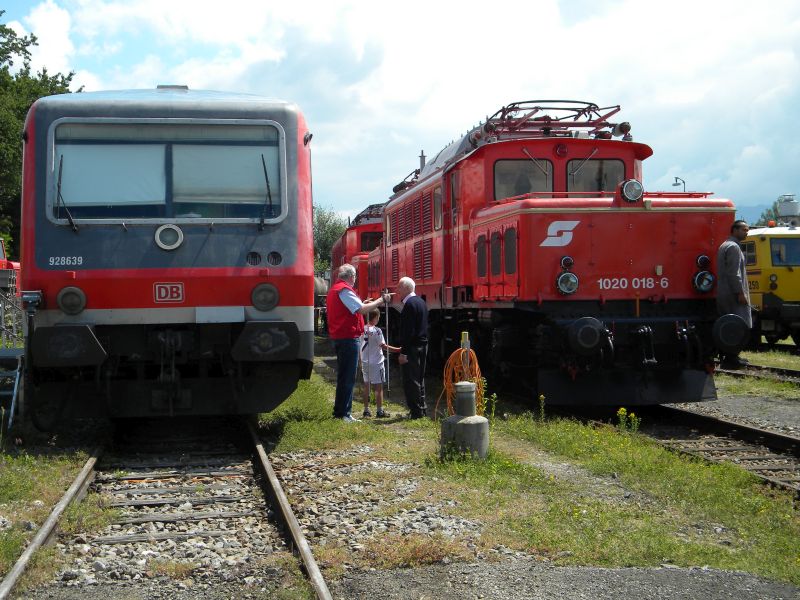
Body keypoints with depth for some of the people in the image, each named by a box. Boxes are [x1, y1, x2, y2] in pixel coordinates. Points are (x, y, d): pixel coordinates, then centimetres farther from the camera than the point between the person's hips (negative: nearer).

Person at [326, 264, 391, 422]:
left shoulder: (334, 289, 17)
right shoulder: (345, 290, -15)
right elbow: (362, 310, -22)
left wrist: (363, 303, 24)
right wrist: (381, 300, -13)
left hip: (339, 337, 10)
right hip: (349, 338, -10)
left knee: (343, 376, 17)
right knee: (348, 378, -7)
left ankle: (339, 411, 23)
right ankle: (344, 414, -7)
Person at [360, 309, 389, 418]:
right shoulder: (377, 330, -15)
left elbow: (359, 346, 7)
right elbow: (382, 345, -14)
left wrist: (360, 362, 16)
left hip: (365, 362, 6)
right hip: (376, 362, -6)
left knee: (366, 385, 12)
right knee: (378, 386, 0)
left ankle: (366, 410, 15)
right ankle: (380, 411, 1)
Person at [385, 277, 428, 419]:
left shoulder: (409, 304, -16)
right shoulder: (421, 302, 13)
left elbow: (408, 331, -20)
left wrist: (403, 352, -19)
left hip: (412, 348, -10)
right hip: (423, 345, 10)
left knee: (410, 380, -4)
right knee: (419, 379, 16)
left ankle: (416, 411, -2)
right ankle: (422, 409, 23)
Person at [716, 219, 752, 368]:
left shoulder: (725, 245, 20)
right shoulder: (733, 247, -12)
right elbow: (734, 273, -20)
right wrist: (740, 293, -20)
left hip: (723, 293, 10)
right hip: (732, 294, -10)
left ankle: (729, 357, 18)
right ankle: (731, 359, -9)